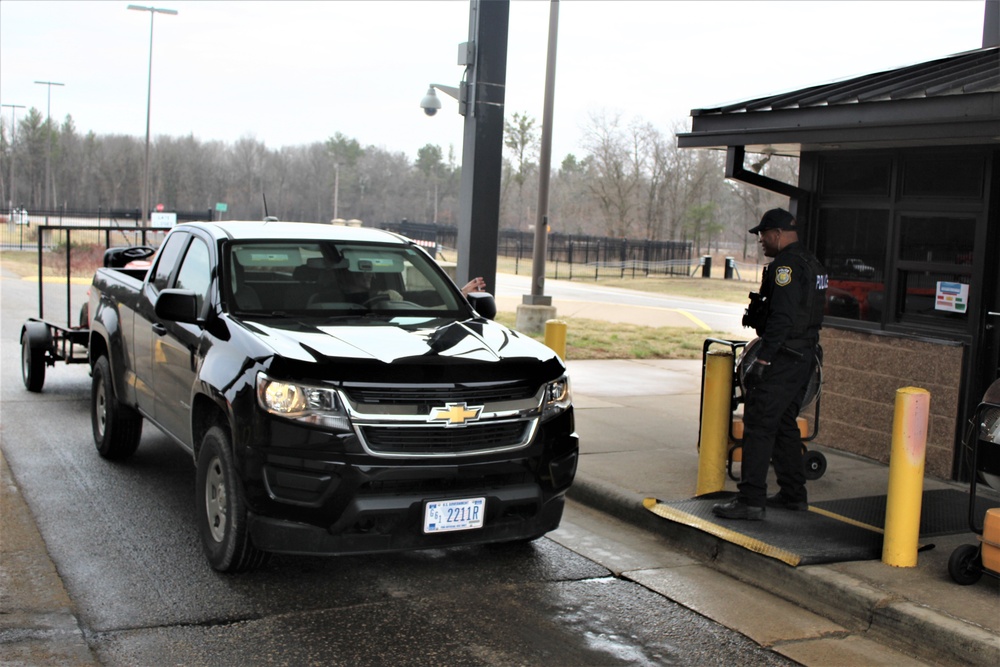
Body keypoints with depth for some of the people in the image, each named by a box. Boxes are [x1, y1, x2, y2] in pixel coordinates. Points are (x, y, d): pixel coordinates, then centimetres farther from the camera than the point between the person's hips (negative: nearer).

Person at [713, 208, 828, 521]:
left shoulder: (786, 265, -16)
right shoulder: (812, 264, 17)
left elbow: (781, 318, -23)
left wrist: (762, 360, -23)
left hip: (782, 358, -10)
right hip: (805, 356, 10)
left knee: (759, 427, -8)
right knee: (785, 425, 18)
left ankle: (751, 500, -8)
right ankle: (793, 493, 25)